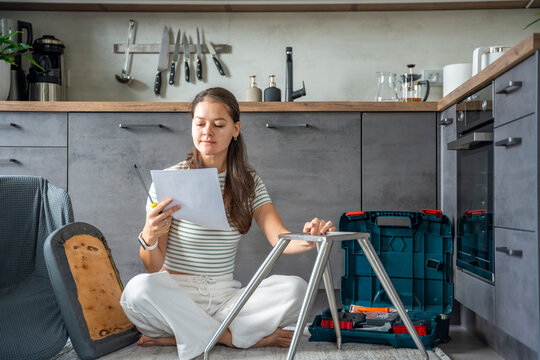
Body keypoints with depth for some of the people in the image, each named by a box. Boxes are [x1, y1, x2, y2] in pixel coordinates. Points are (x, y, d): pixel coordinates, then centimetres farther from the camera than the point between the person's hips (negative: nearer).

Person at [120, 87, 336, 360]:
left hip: (225, 296, 3)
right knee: (139, 289, -34)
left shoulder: (248, 183, 6)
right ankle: (233, 338, -16)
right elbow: (153, 268, -6)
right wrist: (149, 238, -29)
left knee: (295, 288, -21)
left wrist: (307, 239, -29)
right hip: (176, 295, -2)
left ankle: (179, 335, -18)